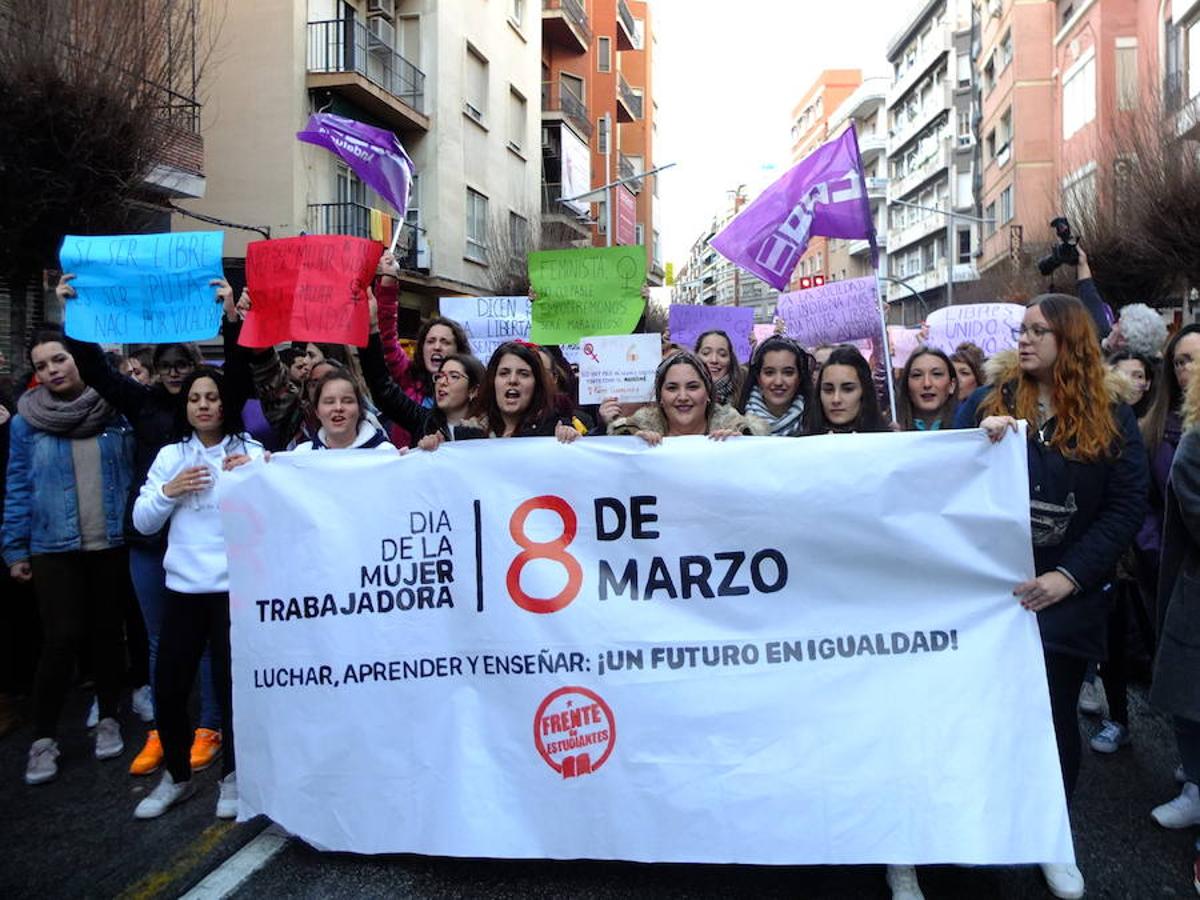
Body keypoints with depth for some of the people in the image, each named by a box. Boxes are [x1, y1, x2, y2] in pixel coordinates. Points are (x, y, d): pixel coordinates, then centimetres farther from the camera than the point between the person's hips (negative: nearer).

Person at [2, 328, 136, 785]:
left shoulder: (117, 409, -1)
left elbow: (142, 469, 3)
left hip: (114, 543, 1)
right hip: (54, 547, -1)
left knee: (107, 632, 11)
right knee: (62, 639, -4)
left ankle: (108, 718, 27)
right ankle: (44, 738, 11)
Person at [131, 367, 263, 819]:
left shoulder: (252, 452, -1)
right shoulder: (170, 456, 9)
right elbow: (142, 522, 7)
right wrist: (169, 492, -9)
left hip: (235, 586, -3)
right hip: (183, 587, 3)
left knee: (232, 683, 3)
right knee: (168, 686, 6)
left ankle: (233, 776, 24)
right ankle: (176, 775, 29)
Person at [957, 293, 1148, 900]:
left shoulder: (1111, 418, 1)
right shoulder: (985, 404, 1)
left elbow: (1128, 506, -4)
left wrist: (1070, 575, -14)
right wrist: (981, 443, -24)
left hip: (1067, 595, 0)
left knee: (1055, 714, 9)